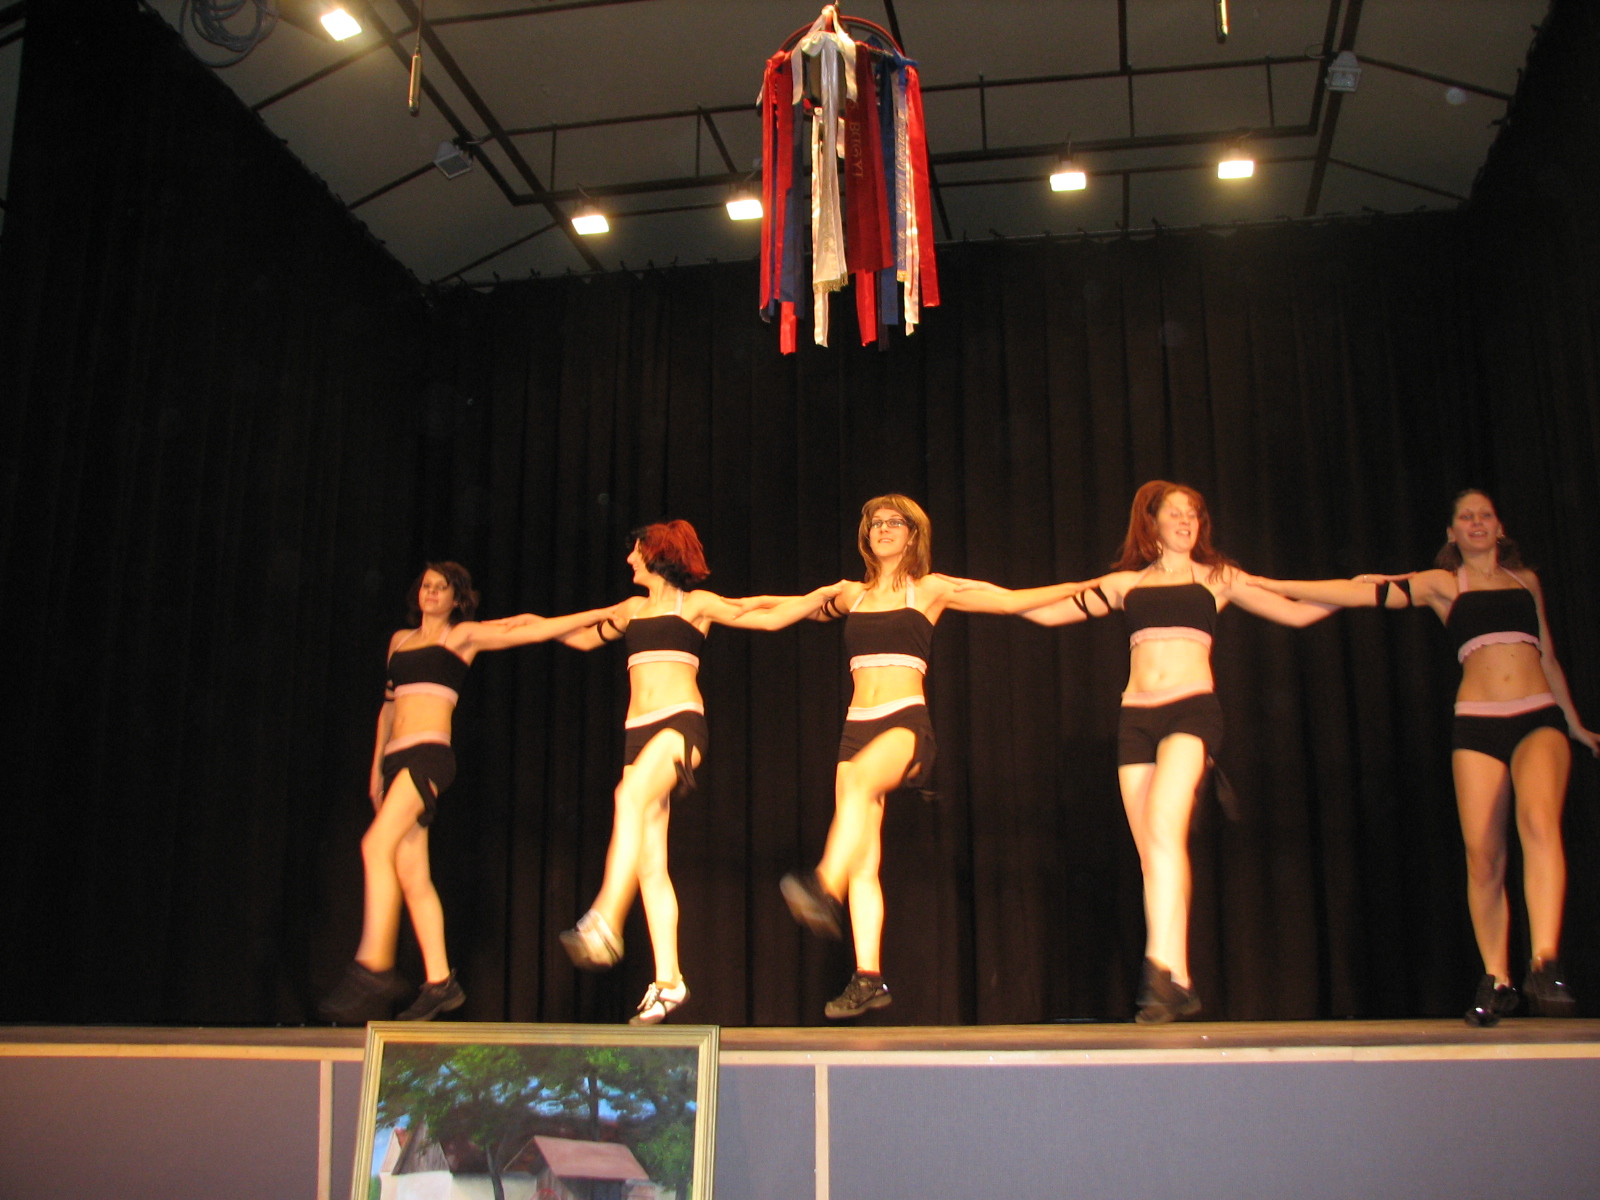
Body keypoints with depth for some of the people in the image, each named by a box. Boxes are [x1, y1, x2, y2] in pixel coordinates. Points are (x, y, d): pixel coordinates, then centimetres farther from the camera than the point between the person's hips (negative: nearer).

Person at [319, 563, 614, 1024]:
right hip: (396, 758, 6)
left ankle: (373, 969, -24)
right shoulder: (400, 640, 23)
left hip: (429, 753, -6)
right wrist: (377, 766, 22)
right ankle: (439, 982, 2)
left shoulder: (462, 636, 8)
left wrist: (603, 613, 4)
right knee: (411, 872, -1)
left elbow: (537, 629, 7)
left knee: (377, 845, -23)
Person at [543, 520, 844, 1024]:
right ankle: (666, 981, -2)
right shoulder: (631, 610, 23)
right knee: (649, 864, -3)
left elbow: (772, 618, 8)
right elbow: (583, 638, 39)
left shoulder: (696, 603, 9)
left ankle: (604, 925, -44)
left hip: (681, 721, -5)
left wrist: (820, 595, 0)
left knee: (631, 795, -35)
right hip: (639, 730, 5)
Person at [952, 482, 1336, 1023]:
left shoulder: (1217, 577, 15)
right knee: (1152, 853, -2)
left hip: (1192, 708, -3)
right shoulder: (1125, 583, 18)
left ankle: (1161, 965, -30)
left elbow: (1295, 612, 14)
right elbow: (1049, 611, 22)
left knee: (1163, 824, -25)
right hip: (1136, 715, 3)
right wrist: (996, 593, 17)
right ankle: (1180, 984, 3)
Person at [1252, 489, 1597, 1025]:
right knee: (1483, 857, -6)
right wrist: (1264, 583, 0)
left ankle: (1545, 965, -28)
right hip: (1478, 722, 0)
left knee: (1539, 821, -26)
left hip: (1540, 718, 1)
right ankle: (1496, 980, 4)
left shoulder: (1526, 580, 20)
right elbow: (1364, 590, 6)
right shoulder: (1442, 583, 12)